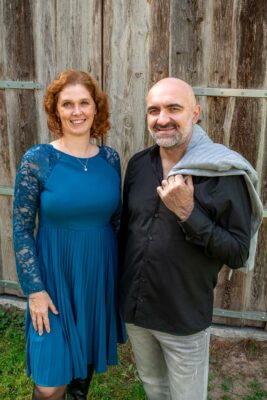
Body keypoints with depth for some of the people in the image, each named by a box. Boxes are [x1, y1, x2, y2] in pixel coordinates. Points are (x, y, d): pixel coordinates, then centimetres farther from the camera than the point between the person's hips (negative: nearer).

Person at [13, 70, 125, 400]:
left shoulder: (110, 158, -1)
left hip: (101, 274, 4)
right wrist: (35, 290, -11)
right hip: (55, 277, -3)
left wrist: (122, 270, 8)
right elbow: (21, 230, -9)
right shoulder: (37, 160, -12)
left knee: (87, 356, 22)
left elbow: (116, 219, 8)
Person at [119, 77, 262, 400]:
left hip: (185, 317, -4)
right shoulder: (138, 165, -3)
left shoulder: (226, 174, -18)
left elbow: (238, 254, -17)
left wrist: (187, 213, -28)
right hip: (133, 309, 5)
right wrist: (119, 285, 13)